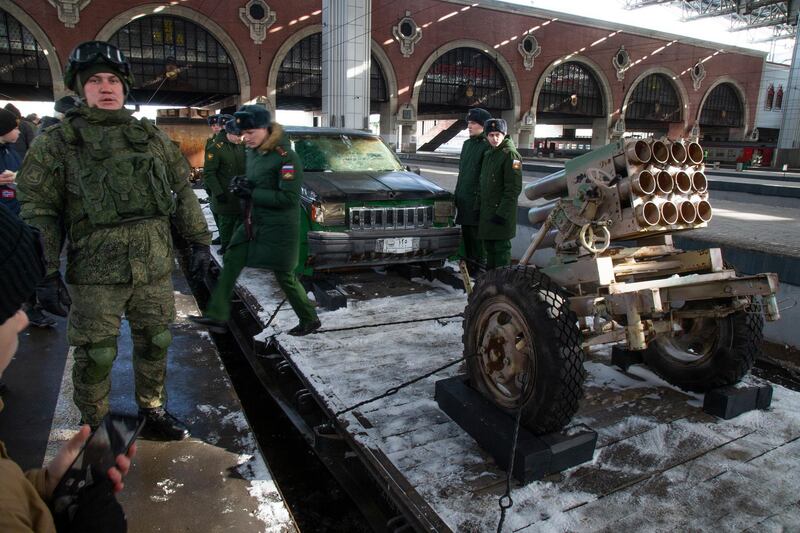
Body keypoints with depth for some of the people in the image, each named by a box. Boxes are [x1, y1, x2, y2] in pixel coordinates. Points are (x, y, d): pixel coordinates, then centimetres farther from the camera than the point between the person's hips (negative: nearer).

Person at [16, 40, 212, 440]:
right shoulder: (57, 143, -1)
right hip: (95, 274, -3)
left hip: (155, 268, 3)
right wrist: (45, 273, -11)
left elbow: (183, 192, 13)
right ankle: (94, 429, 29)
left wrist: (199, 241, 9)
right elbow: (37, 211, -4)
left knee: (155, 344, 15)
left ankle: (153, 413, 35)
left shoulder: (151, 137, 10)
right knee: (96, 356, 8)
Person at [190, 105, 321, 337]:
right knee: (230, 262, 7)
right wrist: (243, 185, -3)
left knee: (285, 277, 3)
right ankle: (216, 316, 16)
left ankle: (310, 320, 22)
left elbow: (289, 198, -23)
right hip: (253, 222, 8)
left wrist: (251, 193, -22)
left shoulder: (286, 157, -19)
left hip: (279, 228, -8)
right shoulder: (253, 151, 6)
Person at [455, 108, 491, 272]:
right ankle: (468, 264, 26)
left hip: (477, 199, -9)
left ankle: (479, 268, 5)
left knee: (477, 235, -4)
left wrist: (480, 199, -20)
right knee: (466, 233, 15)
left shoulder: (487, 146, -11)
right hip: (464, 198, 9)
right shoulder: (467, 144, 17)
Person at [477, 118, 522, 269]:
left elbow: (514, 188, -19)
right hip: (486, 210, 9)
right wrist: (482, 208, 15)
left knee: (501, 248, -3)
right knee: (489, 246, 18)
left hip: (502, 213, -9)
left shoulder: (510, 154, -14)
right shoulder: (488, 154, 13)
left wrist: (502, 213, -21)